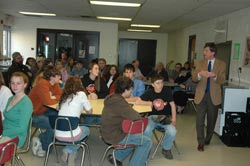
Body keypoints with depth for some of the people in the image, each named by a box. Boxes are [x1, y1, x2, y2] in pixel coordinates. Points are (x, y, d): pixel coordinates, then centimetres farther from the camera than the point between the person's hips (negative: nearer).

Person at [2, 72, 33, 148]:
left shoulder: (26, 103, -14)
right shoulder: (10, 99, 11)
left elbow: (22, 128, -15)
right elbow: (6, 119, 16)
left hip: (15, 138, -7)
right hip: (4, 133, 8)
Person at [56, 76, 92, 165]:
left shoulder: (64, 96, 10)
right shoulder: (81, 94, -3)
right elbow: (89, 111, 5)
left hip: (58, 135, 5)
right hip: (71, 134, -5)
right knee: (86, 130, 28)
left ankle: (68, 151, 17)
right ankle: (70, 151, 11)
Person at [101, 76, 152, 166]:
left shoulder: (112, 97, 4)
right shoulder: (118, 102, -25)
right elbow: (136, 117, -29)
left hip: (109, 133, 10)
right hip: (115, 136, -10)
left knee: (136, 135, 28)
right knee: (147, 141, -2)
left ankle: (116, 156, 28)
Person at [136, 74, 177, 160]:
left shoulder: (167, 90, -3)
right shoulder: (150, 92, -3)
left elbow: (172, 105, 1)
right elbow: (137, 102, -7)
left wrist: (173, 119, -5)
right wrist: (150, 103, -9)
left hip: (165, 117, 1)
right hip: (153, 117, 0)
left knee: (172, 132, -27)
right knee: (146, 130, -31)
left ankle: (166, 149, 5)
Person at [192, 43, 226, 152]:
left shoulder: (221, 64, 0)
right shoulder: (201, 63, 6)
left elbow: (222, 80, -9)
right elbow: (193, 78, -3)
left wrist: (214, 76, -30)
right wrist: (199, 74, -25)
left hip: (214, 96, -1)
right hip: (201, 95, 1)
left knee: (211, 120, 13)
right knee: (200, 120, -1)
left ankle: (207, 139, 33)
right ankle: (201, 142, 10)